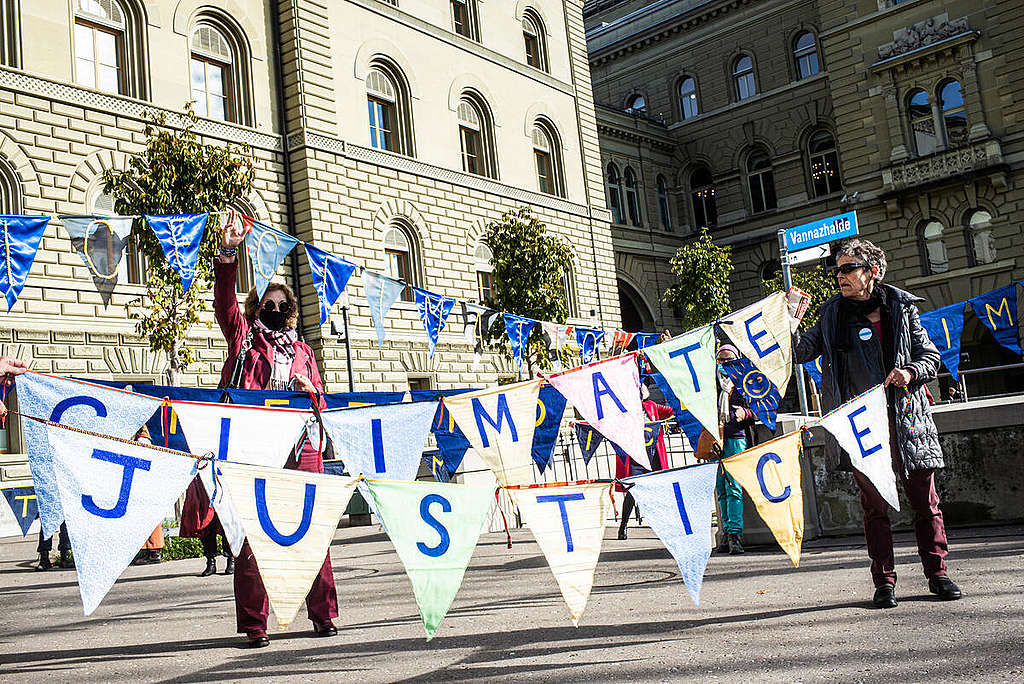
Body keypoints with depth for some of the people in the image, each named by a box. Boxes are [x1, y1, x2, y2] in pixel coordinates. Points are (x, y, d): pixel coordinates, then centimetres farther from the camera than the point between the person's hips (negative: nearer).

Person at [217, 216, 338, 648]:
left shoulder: (302, 350, 21)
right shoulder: (245, 337, 13)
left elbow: (321, 401, 22)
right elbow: (224, 301, -1)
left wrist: (309, 390, 0)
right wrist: (228, 253, -10)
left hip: (300, 446, 3)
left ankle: (323, 614, 11)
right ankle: (254, 623, 4)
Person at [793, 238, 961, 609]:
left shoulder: (902, 308, 6)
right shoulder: (833, 313, 7)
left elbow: (930, 356, 9)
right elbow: (803, 350, 5)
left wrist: (910, 372, -11)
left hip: (905, 417, 0)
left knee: (924, 500, 5)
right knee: (874, 504, 3)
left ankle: (937, 572, 18)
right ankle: (884, 580, 12)